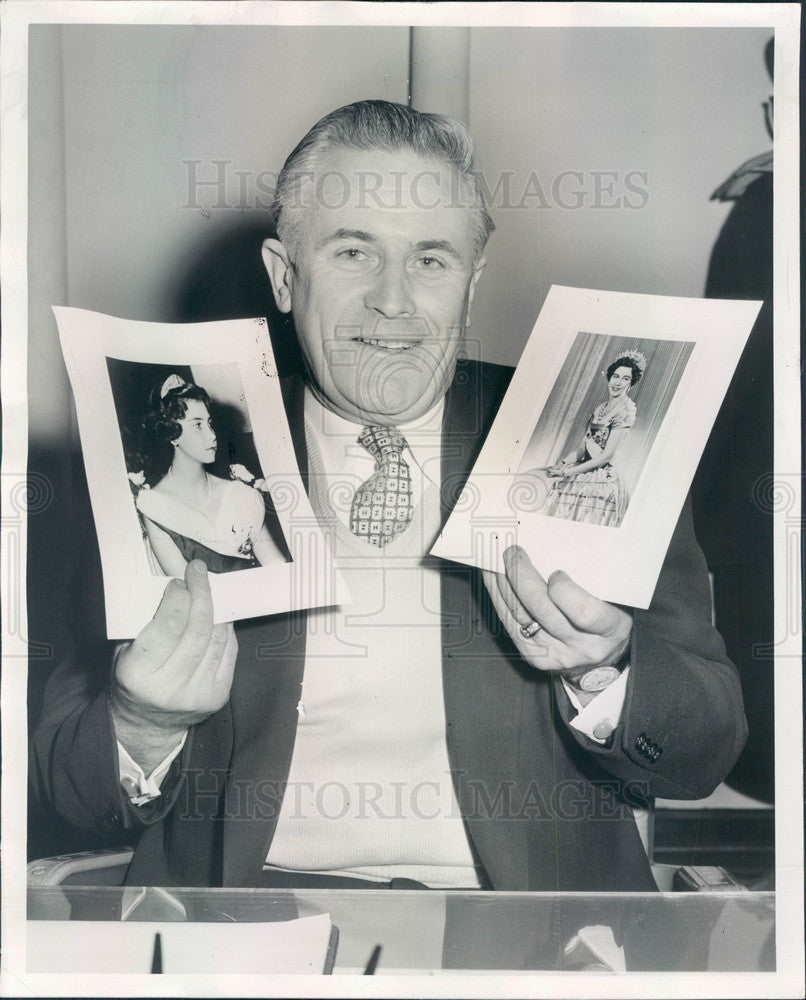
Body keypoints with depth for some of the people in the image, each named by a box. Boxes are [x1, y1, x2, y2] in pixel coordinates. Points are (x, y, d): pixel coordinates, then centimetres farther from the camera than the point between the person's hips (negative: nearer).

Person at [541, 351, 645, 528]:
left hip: (601, 477, -7)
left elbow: (607, 455, -13)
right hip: (584, 472, 7)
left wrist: (569, 472, -12)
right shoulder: (601, 408, 17)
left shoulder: (625, 409, -8)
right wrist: (563, 463, -3)